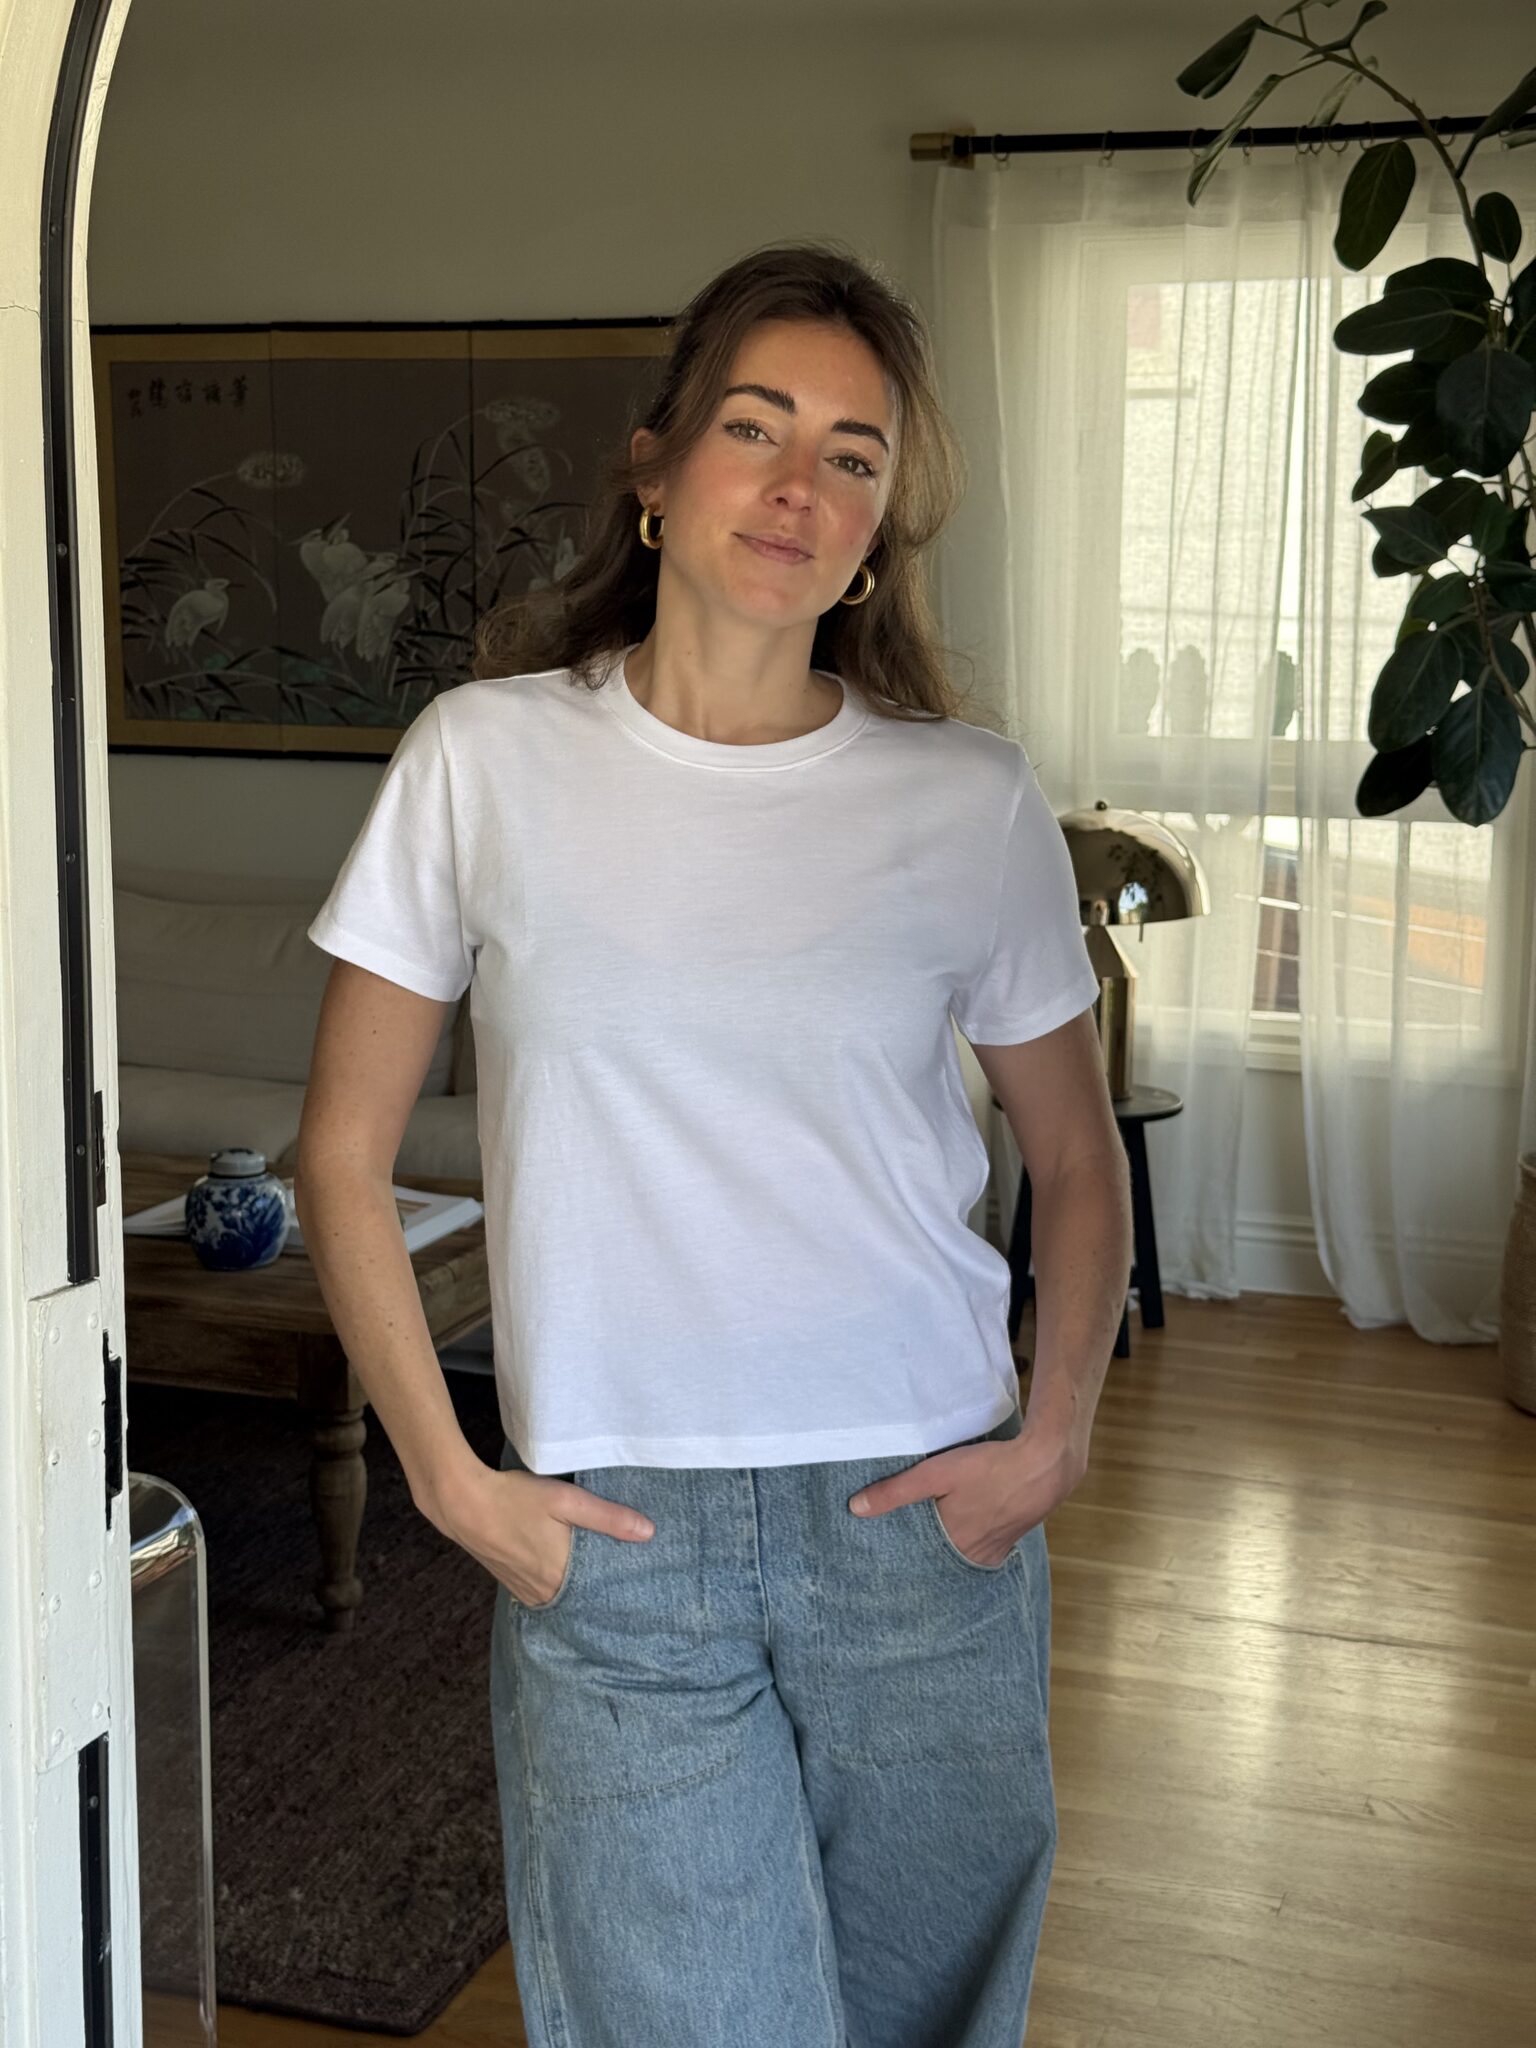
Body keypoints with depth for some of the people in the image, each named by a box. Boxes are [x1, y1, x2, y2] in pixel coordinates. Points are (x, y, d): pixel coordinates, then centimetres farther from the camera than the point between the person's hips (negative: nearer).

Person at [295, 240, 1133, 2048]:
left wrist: (1055, 1436, -1)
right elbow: (341, 1154, 2)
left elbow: (1076, 1157, 11)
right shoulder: (487, 761, -3)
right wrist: (449, 1476, -4)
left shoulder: (971, 800, -1)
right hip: (613, 1546, -1)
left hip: (924, 1521, 2)